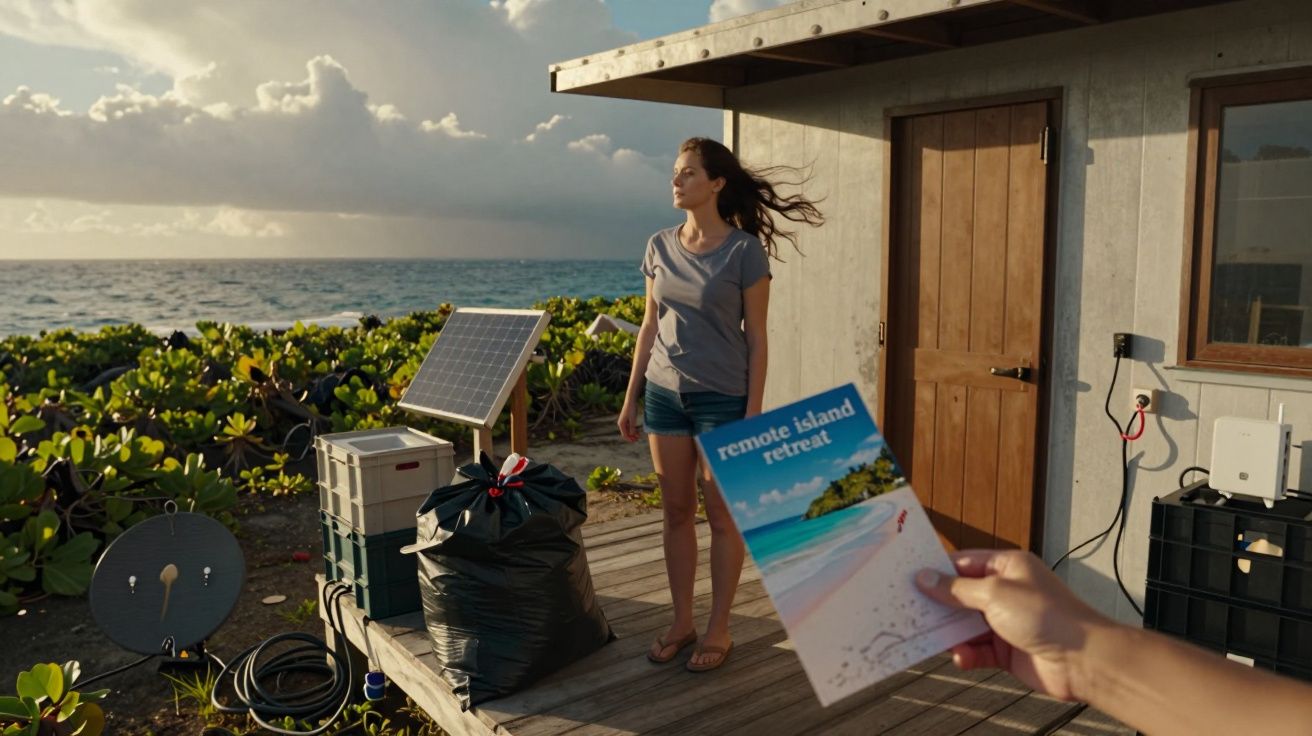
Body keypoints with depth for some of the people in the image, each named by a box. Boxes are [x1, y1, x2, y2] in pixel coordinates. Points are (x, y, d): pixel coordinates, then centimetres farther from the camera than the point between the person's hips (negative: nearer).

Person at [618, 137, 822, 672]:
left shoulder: (745, 251, -9)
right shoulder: (660, 247, 5)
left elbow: (756, 337, -7)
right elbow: (650, 327, 11)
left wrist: (753, 413, -11)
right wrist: (630, 399, 10)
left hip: (721, 397, -5)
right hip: (665, 393, 5)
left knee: (722, 517, 5)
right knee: (676, 512, 11)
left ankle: (718, 629, 19)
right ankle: (681, 622, 25)